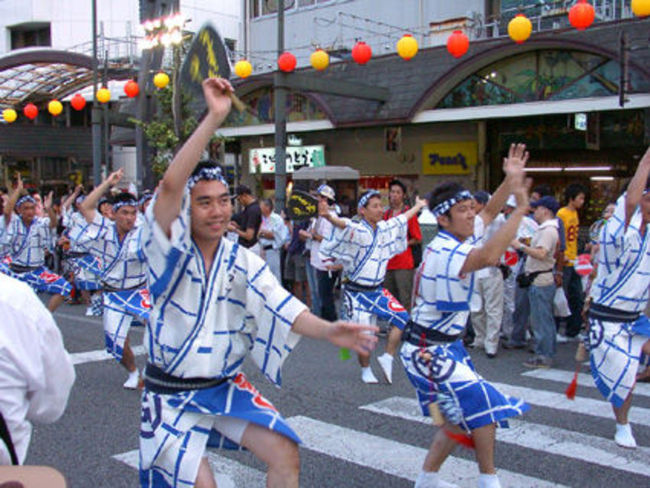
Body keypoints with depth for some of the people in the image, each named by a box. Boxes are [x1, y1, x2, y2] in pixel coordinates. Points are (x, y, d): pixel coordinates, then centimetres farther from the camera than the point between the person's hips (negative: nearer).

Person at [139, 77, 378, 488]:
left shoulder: (243, 261, -1)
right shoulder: (170, 248, -12)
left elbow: (279, 305, -15)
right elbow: (170, 185, -30)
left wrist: (326, 330, -35)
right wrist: (215, 117, -35)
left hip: (227, 387, 4)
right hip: (171, 393, -3)